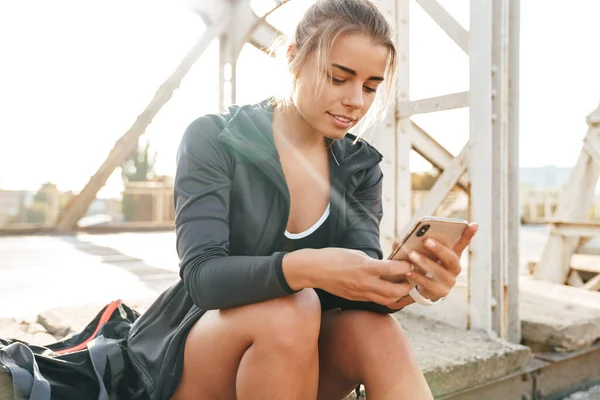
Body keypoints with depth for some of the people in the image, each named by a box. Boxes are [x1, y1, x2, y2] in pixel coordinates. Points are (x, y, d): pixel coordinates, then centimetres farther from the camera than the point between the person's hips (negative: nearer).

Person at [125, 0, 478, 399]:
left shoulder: (360, 166, -1)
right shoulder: (213, 140, -14)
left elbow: (361, 270, -14)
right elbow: (202, 275, -25)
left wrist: (408, 278, -37)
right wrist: (303, 267, -43)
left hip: (291, 355, 3)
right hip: (191, 354, -2)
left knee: (373, 329, -29)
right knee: (292, 308, -33)